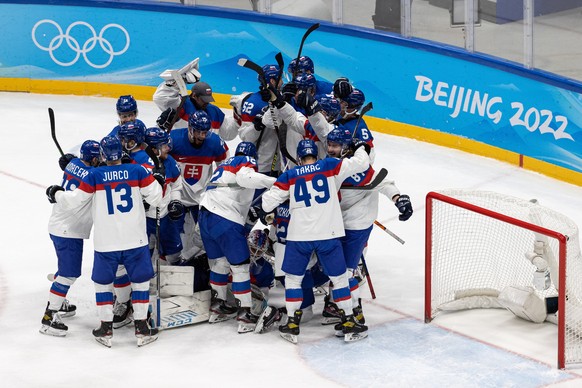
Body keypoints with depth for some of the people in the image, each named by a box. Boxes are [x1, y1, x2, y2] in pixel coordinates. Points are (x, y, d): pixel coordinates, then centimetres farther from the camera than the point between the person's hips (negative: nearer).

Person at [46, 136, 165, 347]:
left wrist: (56, 193, 17)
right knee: (140, 280, 12)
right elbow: (154, 198, 1)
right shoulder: (138, 171, -3)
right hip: (136, 239, 0)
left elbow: (74, 200, -2)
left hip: (106, 242, 0)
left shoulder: (94, 176, -5)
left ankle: (106, 329, 16)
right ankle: (142, 328, 11)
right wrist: (158, 178, 20)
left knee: (103, 282, 15)